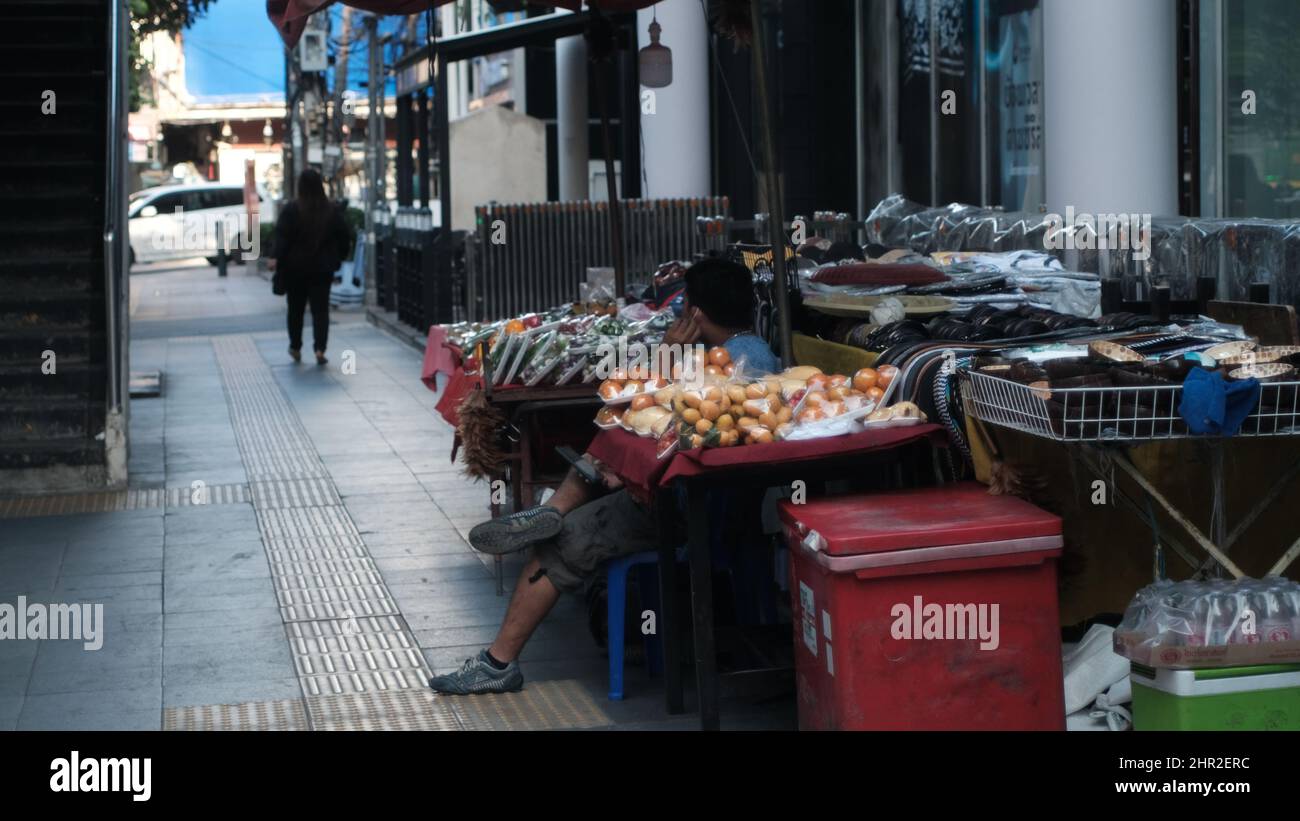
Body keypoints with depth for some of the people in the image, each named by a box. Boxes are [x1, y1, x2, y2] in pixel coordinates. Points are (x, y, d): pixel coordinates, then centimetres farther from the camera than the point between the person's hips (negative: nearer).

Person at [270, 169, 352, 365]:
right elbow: (345, 235, 4)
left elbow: (282, 236, -17)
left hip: (295, 268, -1)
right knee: (320, 309, 1)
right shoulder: (332, 211, 1)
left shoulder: (291, 210, -8)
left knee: (295, 309, 14)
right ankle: (320, 348, -15)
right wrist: (338, 258, 14)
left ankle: (295, 348, 23)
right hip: (322, 268, 1)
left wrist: (275, 257, -21)